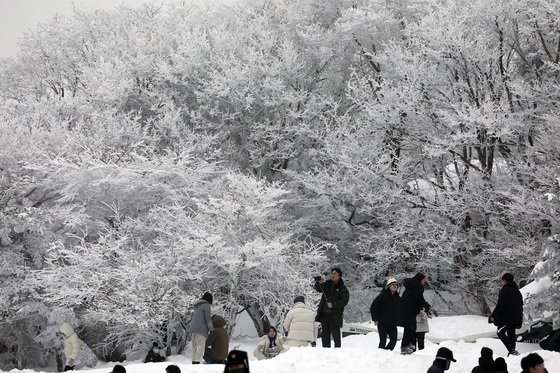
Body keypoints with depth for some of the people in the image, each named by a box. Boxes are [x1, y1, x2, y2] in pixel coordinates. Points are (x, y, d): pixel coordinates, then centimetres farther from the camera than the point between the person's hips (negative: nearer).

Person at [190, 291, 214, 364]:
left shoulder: (197, 306, 21)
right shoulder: (206, 305, -5)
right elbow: (208, 319, -9)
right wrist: (211, 330, -4)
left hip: (193, 328, 8)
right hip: (201, 329, -8)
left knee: (195, 346, 9)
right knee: (200, 347, -10)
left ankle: (194, 361, 6)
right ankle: (197, 362, -18)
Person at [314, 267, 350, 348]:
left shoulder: (343, 289, -2)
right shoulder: (327, 284, 12)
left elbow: (344, 301, -10)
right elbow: (317, 289, 13)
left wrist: (333, 304, -21)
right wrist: (319, 283, -8)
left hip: (335, 315, -5)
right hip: (324, 314, 5)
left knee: (335, 334, -5)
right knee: (325, 335, 8)